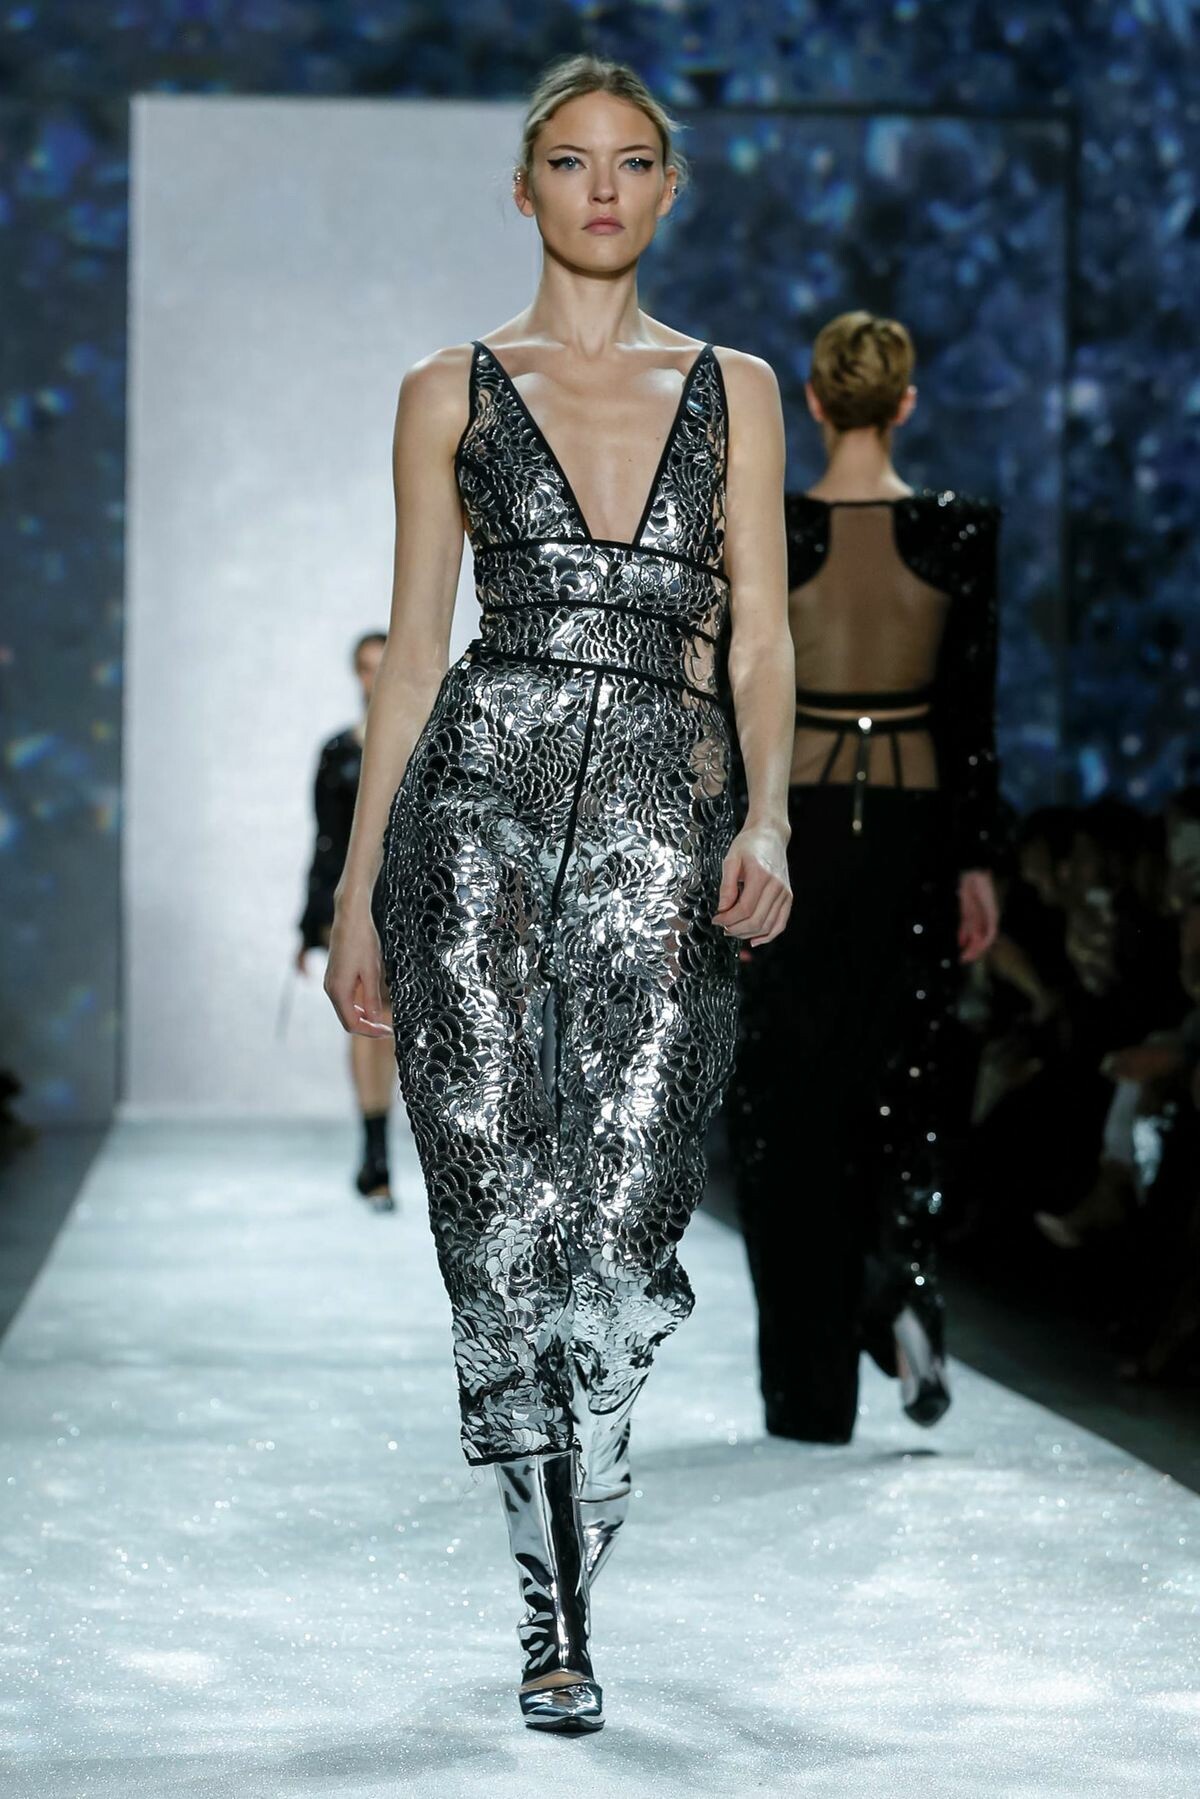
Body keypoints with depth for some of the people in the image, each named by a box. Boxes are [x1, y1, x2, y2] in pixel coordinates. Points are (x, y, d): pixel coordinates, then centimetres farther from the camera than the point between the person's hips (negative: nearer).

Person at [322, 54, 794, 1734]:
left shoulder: (733, 388, 14)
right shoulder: (452, 393, 10)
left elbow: (759, 637, 8)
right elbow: (412, 651, 10)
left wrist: (767, 817, -9)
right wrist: (357, 887, 6)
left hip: (662, 824, 1)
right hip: (483, 799, -1)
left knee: (623, 1223, -5)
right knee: (506, 1216, -6)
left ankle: (570, 1591, 13)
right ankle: (555, 1611, 5)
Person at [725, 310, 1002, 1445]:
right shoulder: (958, 530, -2)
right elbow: (972, 711, -1)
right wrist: (977, 863, 6)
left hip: (793, 827, -1)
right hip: (913, 828, 1)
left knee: (790, 1095, 5)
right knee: (899, 1078, 16)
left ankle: (813, 1391, 6)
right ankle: (898, 1270, -13)